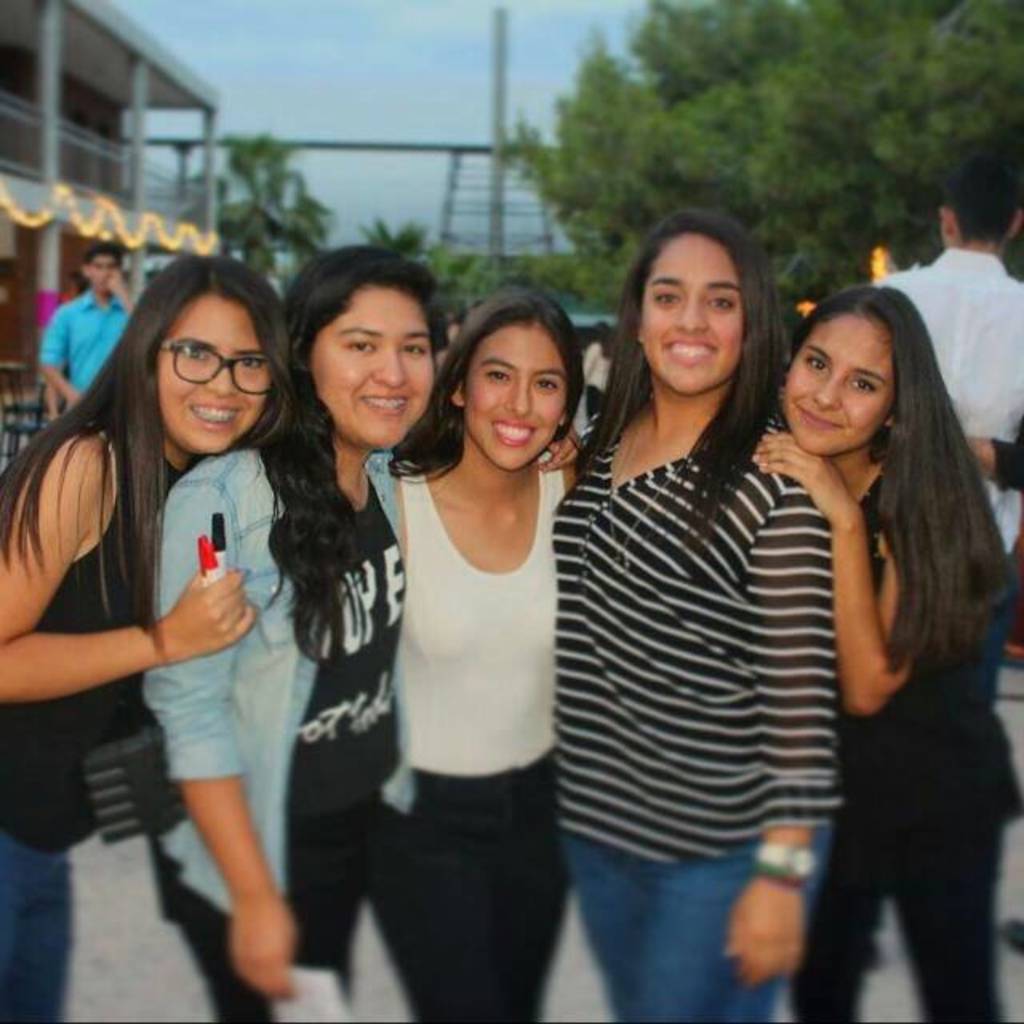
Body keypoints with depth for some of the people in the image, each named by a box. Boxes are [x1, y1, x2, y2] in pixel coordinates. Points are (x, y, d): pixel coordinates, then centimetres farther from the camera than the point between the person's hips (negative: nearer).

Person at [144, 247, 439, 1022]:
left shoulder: (392, 479, -4)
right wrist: (256, 897, -19)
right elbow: (189, 707, -21)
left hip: (364, 824, 6)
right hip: (248, 846, -6)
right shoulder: (223, 499, -24)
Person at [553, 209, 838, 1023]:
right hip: (595, 827, 6)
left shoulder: (777, 480, -17)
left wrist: (782, 869, -17)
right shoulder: (596, 451, 2)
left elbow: (799, 689, -17)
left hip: (723, 849, -6)